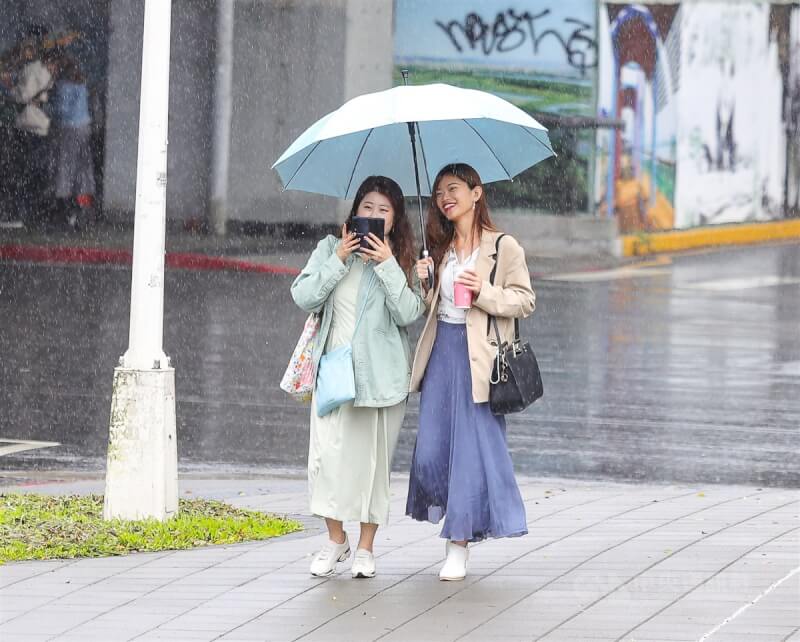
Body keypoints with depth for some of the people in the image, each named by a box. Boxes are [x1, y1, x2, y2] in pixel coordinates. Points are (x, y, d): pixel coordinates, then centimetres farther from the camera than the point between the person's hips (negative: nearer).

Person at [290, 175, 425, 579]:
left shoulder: (402, 260, 6)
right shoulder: (330, 249, 9)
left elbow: (409, 314, -8)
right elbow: (303, 297, -3)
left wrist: (387, 265, -14)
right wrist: (338, 260, -10)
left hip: (381, 374, -1)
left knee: (373, 458, 2)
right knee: (328, 453, -8)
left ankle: (365, 548, 12)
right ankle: (336, 540, 9)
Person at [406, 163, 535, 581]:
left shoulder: (504, 247, -1)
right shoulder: (441, 249, 15)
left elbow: (524, 301, -3)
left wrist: (484, 292, -17)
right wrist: (422, 284, 0)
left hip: (479, 357, -5)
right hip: (441, 351, 5)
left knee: (472, 447, -5)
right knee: (431, 448, 0)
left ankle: (459, 548, -1)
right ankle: (452, 521, 23)